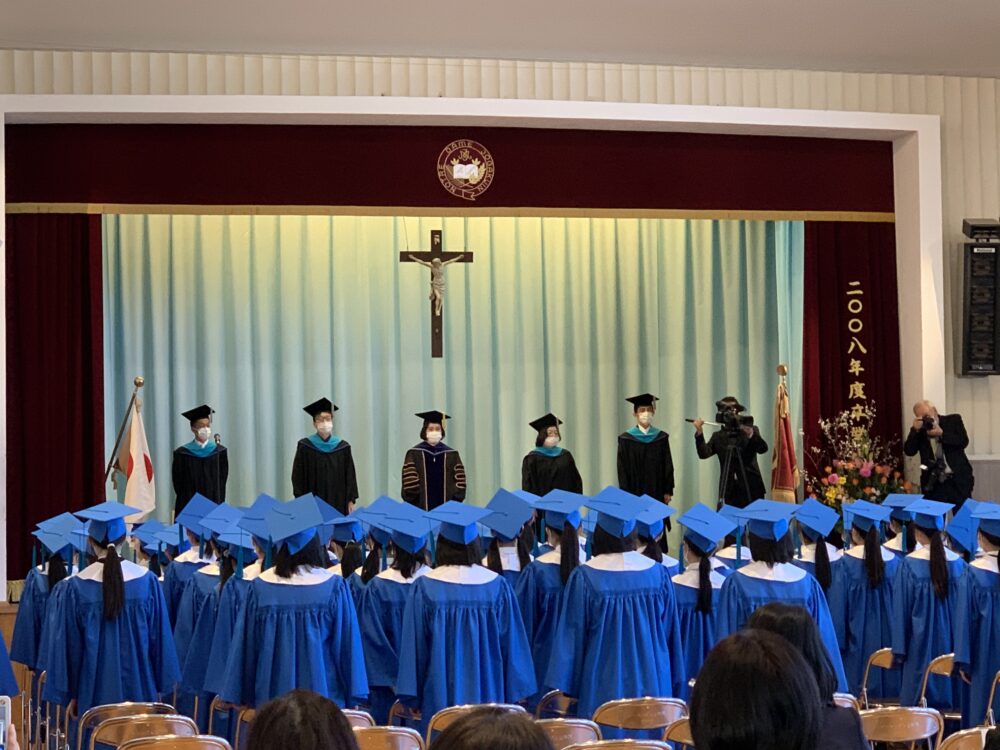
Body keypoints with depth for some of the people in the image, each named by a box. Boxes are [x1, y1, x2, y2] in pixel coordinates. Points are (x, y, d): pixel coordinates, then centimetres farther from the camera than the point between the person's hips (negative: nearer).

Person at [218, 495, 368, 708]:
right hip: (321, 693, -2)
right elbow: (346, 644, -4)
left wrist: (241, 697, 11)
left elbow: (246, 645, 2)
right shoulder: (333, 587, -8)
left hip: (272, 696, 2)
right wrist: (353, 698, 4)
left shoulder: (260, 588, -5)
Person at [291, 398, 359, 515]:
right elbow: (298, 475, 1)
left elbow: (350, 475, 8)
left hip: (338, 502, 2)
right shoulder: (305, 447, 2)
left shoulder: (342, 447, 7)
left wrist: (351, 500, 2)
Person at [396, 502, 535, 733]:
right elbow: (512, 644, 2)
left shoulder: (425, 587, -8)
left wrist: (412, 697, 4)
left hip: (441, 695, -1)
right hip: (488, 694, 1)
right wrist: (513, 695, 10)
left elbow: (415, 647, -4)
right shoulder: (497, 585, -3)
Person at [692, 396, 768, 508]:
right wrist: (699, 433, -17)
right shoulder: (718, 436, 10)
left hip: (751, 488, -1)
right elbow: (704, 454, -4)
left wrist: (751, 434, -27)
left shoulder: (752, 430, 5)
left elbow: (763, 449, -10)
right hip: (729, 491, 1)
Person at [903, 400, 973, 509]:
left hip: (958, 480, -1)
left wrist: (941, 433, -17)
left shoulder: (953, 420, 3)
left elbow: (963, 442, -8)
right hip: (933, 484, 1)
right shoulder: (918, 429, 6)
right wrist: (915, 430, -14)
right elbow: (909, 451, -4)